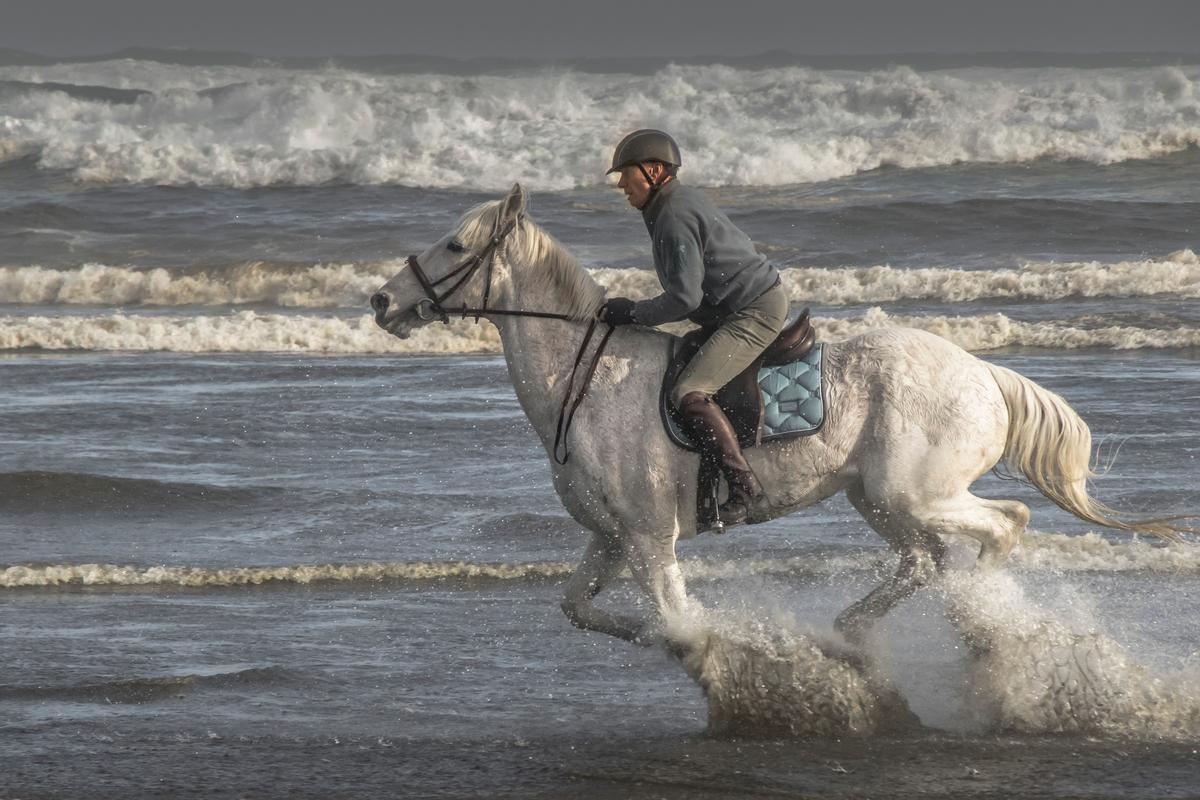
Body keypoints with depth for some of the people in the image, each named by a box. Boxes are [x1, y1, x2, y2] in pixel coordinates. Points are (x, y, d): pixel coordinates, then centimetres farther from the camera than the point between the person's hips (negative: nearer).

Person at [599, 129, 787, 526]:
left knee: (690, 392, -24)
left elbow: (684, 299, -24)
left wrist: (630, 312, -12)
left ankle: (747, 494, -32)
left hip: (755, 311, -12)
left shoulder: (674, 218, -18)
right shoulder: (684, 199, 15)